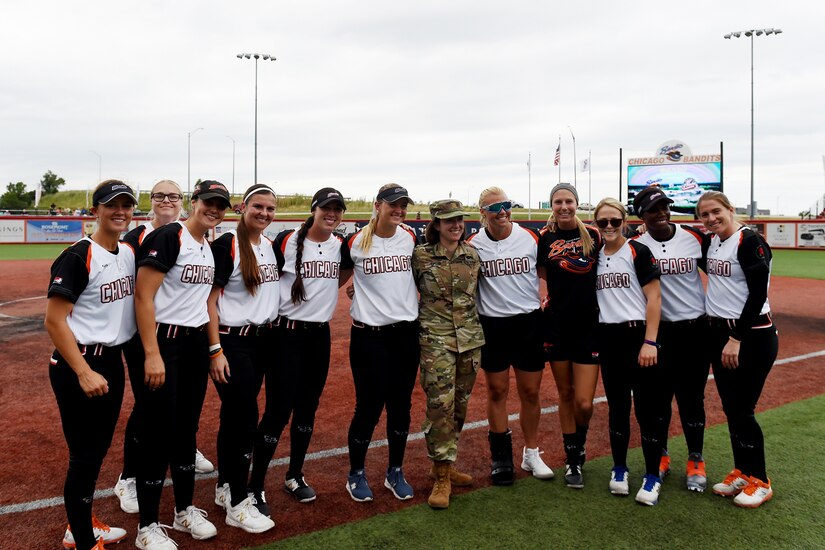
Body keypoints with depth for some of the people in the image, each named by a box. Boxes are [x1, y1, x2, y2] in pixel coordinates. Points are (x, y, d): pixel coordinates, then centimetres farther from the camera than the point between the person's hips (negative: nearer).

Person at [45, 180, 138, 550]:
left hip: (112, 362, 8)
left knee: (99, 449, 18)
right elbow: (54, 321, -19)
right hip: (76, 366, -8)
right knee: (85, 455, -1)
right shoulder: (77, 257, -16)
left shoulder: (130, 254, 7)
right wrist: (84, 373, -23)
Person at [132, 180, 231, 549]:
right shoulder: (167, 237, -14)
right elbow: (143, 297, -18)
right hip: (164, 342, -8)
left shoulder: (211, 248, 11)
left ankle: (185, 511, 30)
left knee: (187, 428, 16)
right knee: (157, 432, -1)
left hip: (197, 344, 8)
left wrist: (213, 346, 13)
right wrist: (152, 354, -22)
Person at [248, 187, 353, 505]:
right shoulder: (287, 241, -10)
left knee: (308, 408, 13)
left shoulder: (341, 246, 4)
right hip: (288, 334, -5)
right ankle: (255, 487, 6)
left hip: (320, 335, 5)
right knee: (278, 411, -7)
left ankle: (294, 476, 30)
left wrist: (324, 289, 9)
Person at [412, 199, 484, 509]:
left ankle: (446, 462, 27)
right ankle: (442, 478, -1)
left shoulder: (473, 255, 8)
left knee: (460, 404, 11)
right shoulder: (421, 255, -3)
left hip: (470, 338, 4)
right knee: (440, 404, -10)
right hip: (436, 339, -4)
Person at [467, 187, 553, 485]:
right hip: (492, 326, -1)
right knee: (497, 391, 7)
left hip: (529, 323, 1)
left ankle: (531, 454, 26)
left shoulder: (530, 238, 0)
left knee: (530, 392, 9)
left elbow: (548, 271, 11)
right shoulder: (473, 245, -3)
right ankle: (501, 458, 22)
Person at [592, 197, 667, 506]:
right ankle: (619, 469, 25)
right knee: (617, 405, 12)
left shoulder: (638, 252, -6)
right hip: (607, 338, 5)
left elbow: (654, 299, -10)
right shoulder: (594, 256, 10)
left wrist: (650, 342, -16)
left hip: (638, 335, -5)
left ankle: (653, 477, 10)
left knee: (648, 407, -2)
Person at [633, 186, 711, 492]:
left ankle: (696, 461, 21)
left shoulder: (695, 237, -2)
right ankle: (660, 456, 27)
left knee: (692, 397, 7)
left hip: (696, 329, 0)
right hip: (659, 331, 0)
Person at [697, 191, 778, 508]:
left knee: (742, 410, -3)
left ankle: (759, 482, 14)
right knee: (730, 408, 13)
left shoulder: (749, 241, -14)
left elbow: (758, 294, -19)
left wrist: (736, 338, -21)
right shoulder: (711, 243, 9)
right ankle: (742, 472, 27)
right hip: (719, 333, 8)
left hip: (751, 336, -8)